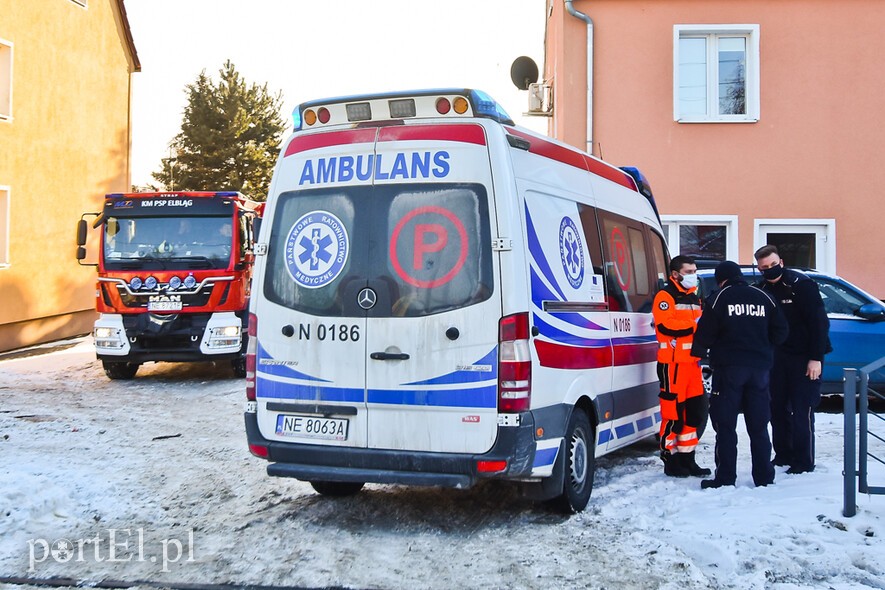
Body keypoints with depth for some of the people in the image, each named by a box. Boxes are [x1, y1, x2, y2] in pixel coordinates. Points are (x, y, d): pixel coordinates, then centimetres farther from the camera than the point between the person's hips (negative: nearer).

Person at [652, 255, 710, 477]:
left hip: (692, 361, 9)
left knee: (695, 410, 9)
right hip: (672, 362, -9)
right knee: (673, 410, -6)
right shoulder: (665, 296, -6)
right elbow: (665, 325, -20)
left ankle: (687, 457, 19)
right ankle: (670, 460, 2)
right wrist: (694, 325, -22)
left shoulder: (694, 298, 22)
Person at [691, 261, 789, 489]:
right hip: (759, 367, 4)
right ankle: (764, 476, 12)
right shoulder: (763, 297, 9)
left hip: (729, 367, -4)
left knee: (725, 424, 0)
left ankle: (725, 477, -2)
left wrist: (696, 352, 14)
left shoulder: (719, 298, -4)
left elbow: (706, 333, -6)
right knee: (758, 425, 10)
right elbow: (780, 331, 10)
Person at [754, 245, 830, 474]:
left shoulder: (801, 284, -13)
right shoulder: (762, 290, 6)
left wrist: (816, 358, -18)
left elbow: (819, 322, -15)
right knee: (778, 408, 10)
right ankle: (784, 454, 23)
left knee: (802, 411, -5)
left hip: (804, 358, -6)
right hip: (778, 357, 6)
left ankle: (804, 461, 3)